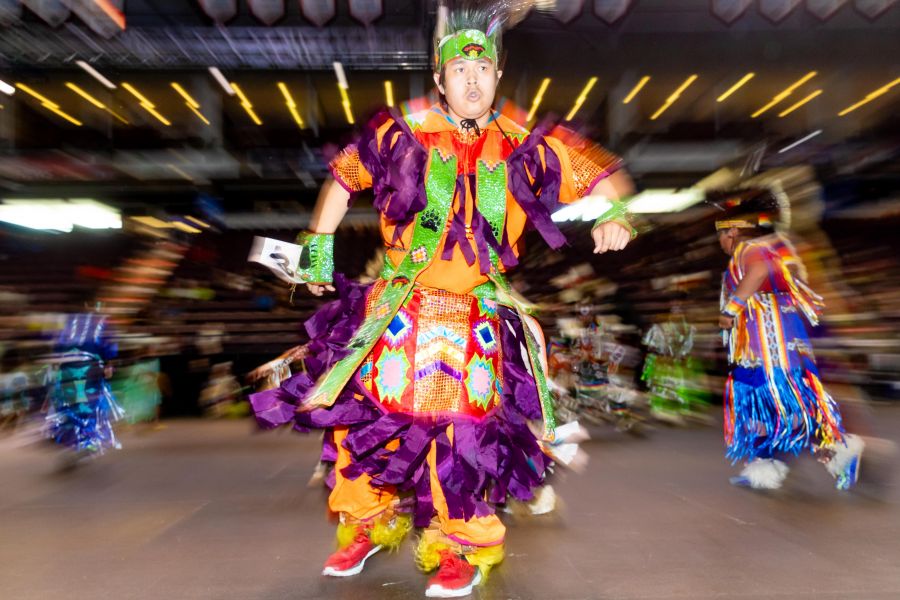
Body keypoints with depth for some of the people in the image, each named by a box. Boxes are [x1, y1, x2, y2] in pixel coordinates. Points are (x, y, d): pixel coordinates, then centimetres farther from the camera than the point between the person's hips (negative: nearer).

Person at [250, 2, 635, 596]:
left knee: (464, 426, -3)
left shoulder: (523, 148, 2)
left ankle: (464, 548, 21)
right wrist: (319, 247, 12)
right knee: (366, 413, 8)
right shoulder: (403, 134, 0)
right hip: (395, 313, 1)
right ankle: (367, 526, 32)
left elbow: (601, 175, 11)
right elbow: (343, 178, 13)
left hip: (476, 321, -1)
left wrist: (614, 216, -8)